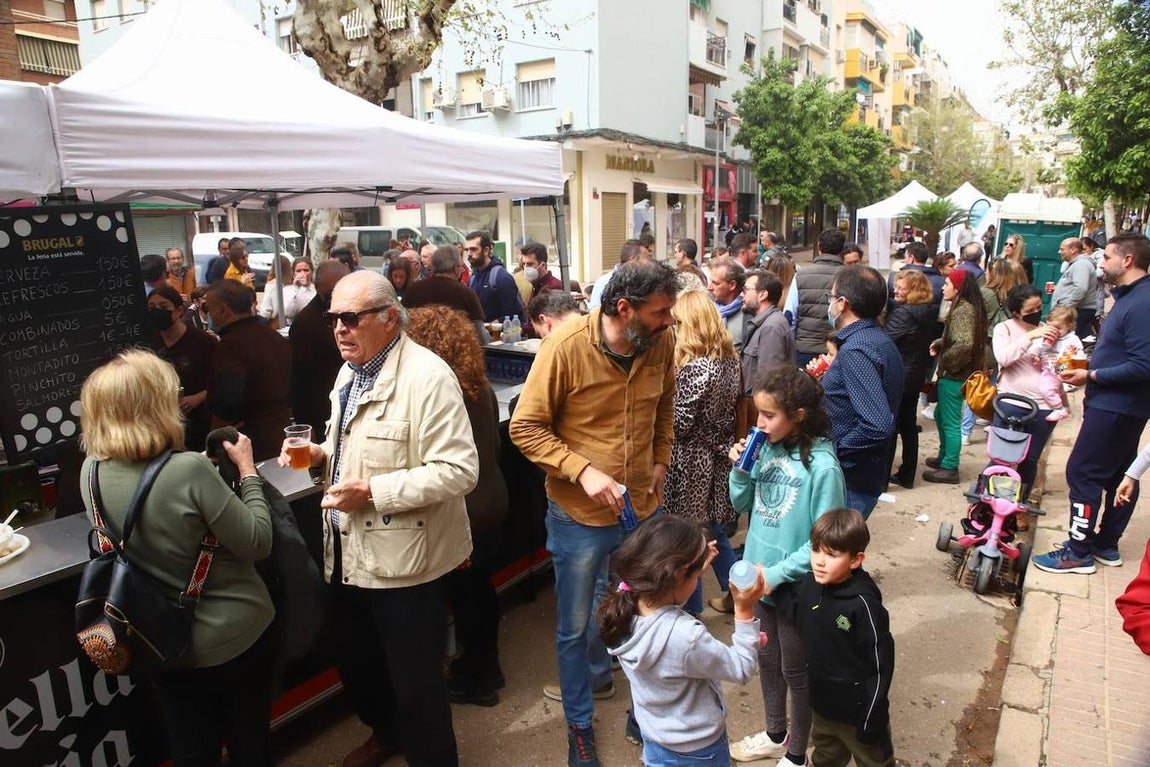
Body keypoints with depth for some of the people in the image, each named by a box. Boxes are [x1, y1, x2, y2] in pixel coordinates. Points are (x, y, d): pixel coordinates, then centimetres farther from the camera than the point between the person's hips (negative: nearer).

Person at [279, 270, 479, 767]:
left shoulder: (427, 376, -21)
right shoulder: (350, 371, 9)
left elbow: (458, 470, -25)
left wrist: (372, 492, -27)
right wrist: (321, 453, 2)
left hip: (403, 558, -9)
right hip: (349, 553, 9)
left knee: (414, 684, 7)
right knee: (353, 662, 25)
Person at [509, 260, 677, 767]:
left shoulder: (661, 342, -7)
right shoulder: (566, 346, -21)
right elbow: (525, 427, -16)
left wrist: (660, 462, 4)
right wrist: (583, 470, -25)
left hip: (643, 506, 5)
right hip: (580, 515, -4)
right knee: (576, 626, 12)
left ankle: (595, 676, 51)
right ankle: (579, 724, 36)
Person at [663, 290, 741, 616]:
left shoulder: (694, 367, -24)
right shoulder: (729, 357, 2)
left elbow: (680, 424, -20)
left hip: (692, 462, -8)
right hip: (718, 456, 8)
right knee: (712, 528, 24)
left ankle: (691, 610, 23)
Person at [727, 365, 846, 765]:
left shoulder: (822, 466, -24)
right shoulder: (767, 449, -7)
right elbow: (742, 504, 5)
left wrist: (778, 573, -22)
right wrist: (740, 469, -13)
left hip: (796, 585, -6)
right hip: (758, 577, 6)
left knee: (795, 671, 15)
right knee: (767, 660, 23)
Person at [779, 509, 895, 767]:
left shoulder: (863, 604, -29)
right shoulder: (809, 584, -13)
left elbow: (882, 664, -21)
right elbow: (793, 610, 5)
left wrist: (872, 718, -16)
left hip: (857, 708, -5)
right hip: (823, 702, 5)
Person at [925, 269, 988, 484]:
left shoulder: (962, 310, -20)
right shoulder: (968, 307, 11)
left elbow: (964, 344, -31)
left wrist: (945, 361, -17)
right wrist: (938, 344, 4)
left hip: (954, 375, -10)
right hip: (956, 373, 10)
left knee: (950, 421, 0)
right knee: (940, 414, 22)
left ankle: (950, 468, 9)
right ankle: (945, 457, 35)